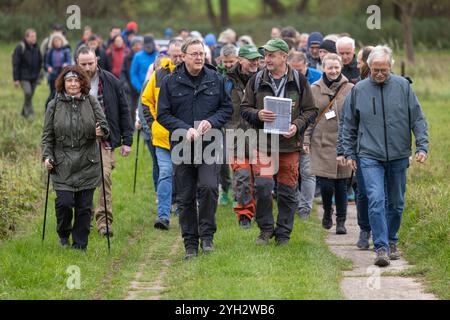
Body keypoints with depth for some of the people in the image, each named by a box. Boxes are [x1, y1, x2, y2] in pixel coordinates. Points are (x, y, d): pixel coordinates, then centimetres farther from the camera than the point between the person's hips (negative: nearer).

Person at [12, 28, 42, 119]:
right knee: (27, 93, -20)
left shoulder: (36, 48, 6)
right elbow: (15, 64, -11)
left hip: (34, 77, 6)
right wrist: (16, 79, -13)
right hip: (24, 77, -5)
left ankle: (24, 113, 21)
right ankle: (29, 112, -10)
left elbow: (40, 62, 16)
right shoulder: (20, 48, -12)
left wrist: (38, 75, 13)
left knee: (30, 95, 8)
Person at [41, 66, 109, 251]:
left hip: (88, 164, 1)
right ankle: (64, 234, 18)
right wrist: (47, 156, -5)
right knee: (64, 202, -11)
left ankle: (80, 245, 14)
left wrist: (101, 131, -17)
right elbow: (47, 135, 7)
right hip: (63, 164, -1)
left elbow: (104, 125, 6)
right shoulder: (54, 105, 4)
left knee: (84, 206, 2)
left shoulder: (91, 102, 5)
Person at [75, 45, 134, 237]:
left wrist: (127, 140, 2)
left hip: (104, 140, -1)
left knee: (104, 177, -13)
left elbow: (124, 111, 6)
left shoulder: (111, 82, 1)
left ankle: (104, 221, -10)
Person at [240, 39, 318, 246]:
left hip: (290, 144, 0)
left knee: (287, 190, 5)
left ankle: (283, 233, 18)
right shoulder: (257, 80, 5)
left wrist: (297, 126, -11)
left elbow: (311, 111, 6)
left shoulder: (298, 81, 3)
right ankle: (265, 229, 6)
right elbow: (244, 108, 9)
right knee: (262, 186, -12)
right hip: (263, 143, 0)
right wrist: (257, 115, -13)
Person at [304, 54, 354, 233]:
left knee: (341, 185, 4)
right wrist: (306, 140, 3)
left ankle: (341, 221, 16)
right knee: (326, 185, -7)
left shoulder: (350, 89, 4)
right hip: (322, 143, 0)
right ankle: (327, 212, 21)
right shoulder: (314, 90, 5)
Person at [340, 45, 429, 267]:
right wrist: (349, 153, 7)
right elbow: (349, 125, 10)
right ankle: (381, 248, -16)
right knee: (376, 201, -15)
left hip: (399, 156, 1)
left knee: (396, 204, 11)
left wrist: (422, 146, -6)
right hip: (370, 157, -1)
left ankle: (392, 242, 28)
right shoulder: (359, 90, 1)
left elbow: (418, 118, 3)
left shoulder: (403, 86, 0)